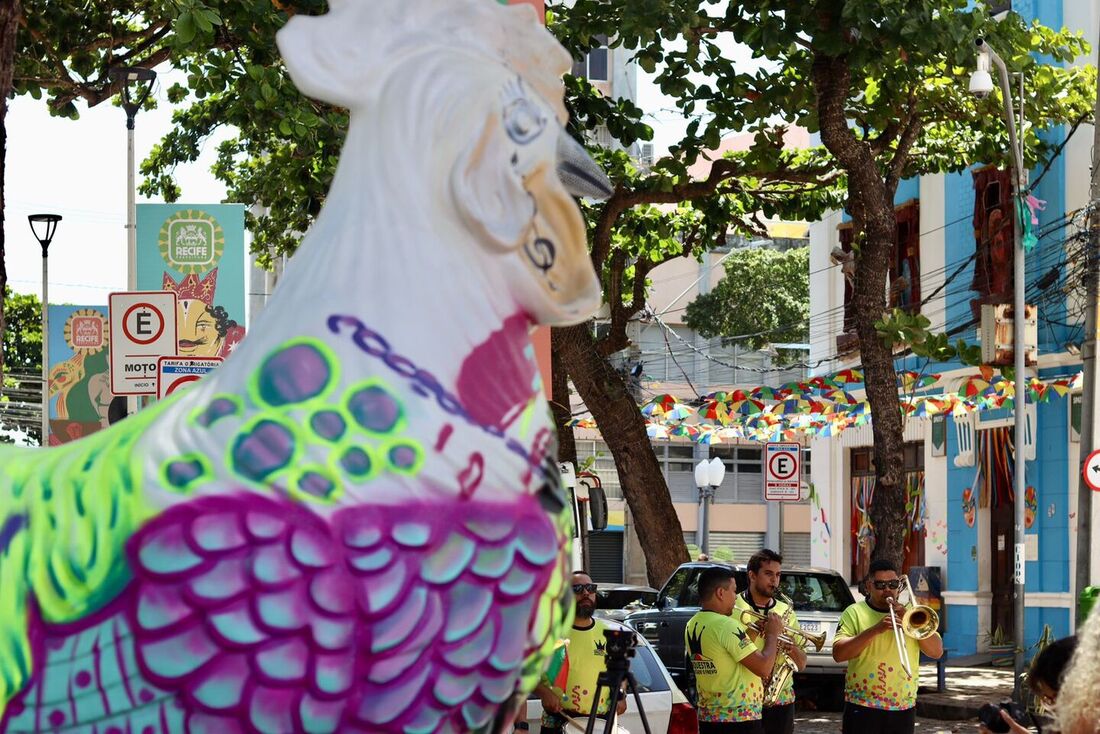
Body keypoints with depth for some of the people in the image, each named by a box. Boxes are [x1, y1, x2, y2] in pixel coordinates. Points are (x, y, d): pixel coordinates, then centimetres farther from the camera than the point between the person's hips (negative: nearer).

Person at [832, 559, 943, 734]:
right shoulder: (854, 613, 1)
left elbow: (937, 652, 4)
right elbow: (838, 654, -12)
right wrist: (875, 629, -21)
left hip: (903, 708, 3)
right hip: (863, 708, -3)